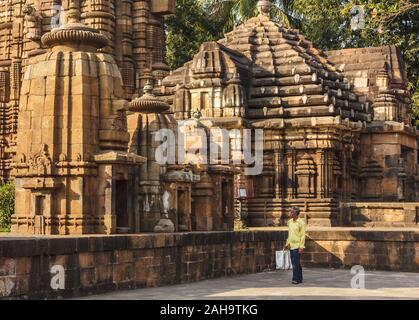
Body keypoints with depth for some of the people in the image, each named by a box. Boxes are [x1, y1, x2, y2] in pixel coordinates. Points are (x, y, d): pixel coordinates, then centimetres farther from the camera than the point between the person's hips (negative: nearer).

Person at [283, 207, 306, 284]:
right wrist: (287, 244, 16)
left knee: (295, 263, -11)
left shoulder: (301, 223, -11)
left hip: (297, 246, -7)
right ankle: (299, 279, 17)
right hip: (291, 245, 7)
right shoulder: (290, 222, 11)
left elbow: (303, 235, -12)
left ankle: (296, 279, -7)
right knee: (296, 263, 10)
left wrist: (301, 247, -17)